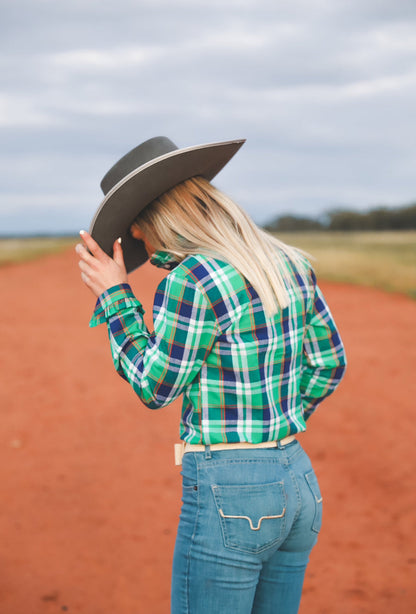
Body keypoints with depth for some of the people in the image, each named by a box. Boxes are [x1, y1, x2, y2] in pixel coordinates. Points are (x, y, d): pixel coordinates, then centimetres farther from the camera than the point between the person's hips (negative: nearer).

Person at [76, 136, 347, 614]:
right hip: (297, 485, 8)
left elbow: (155, 388, -8)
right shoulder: (287, 263, 5)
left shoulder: (190, 280, -19)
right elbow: (329, 363, 12)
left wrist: (115, 295, -2)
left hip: (227, 496, -8)